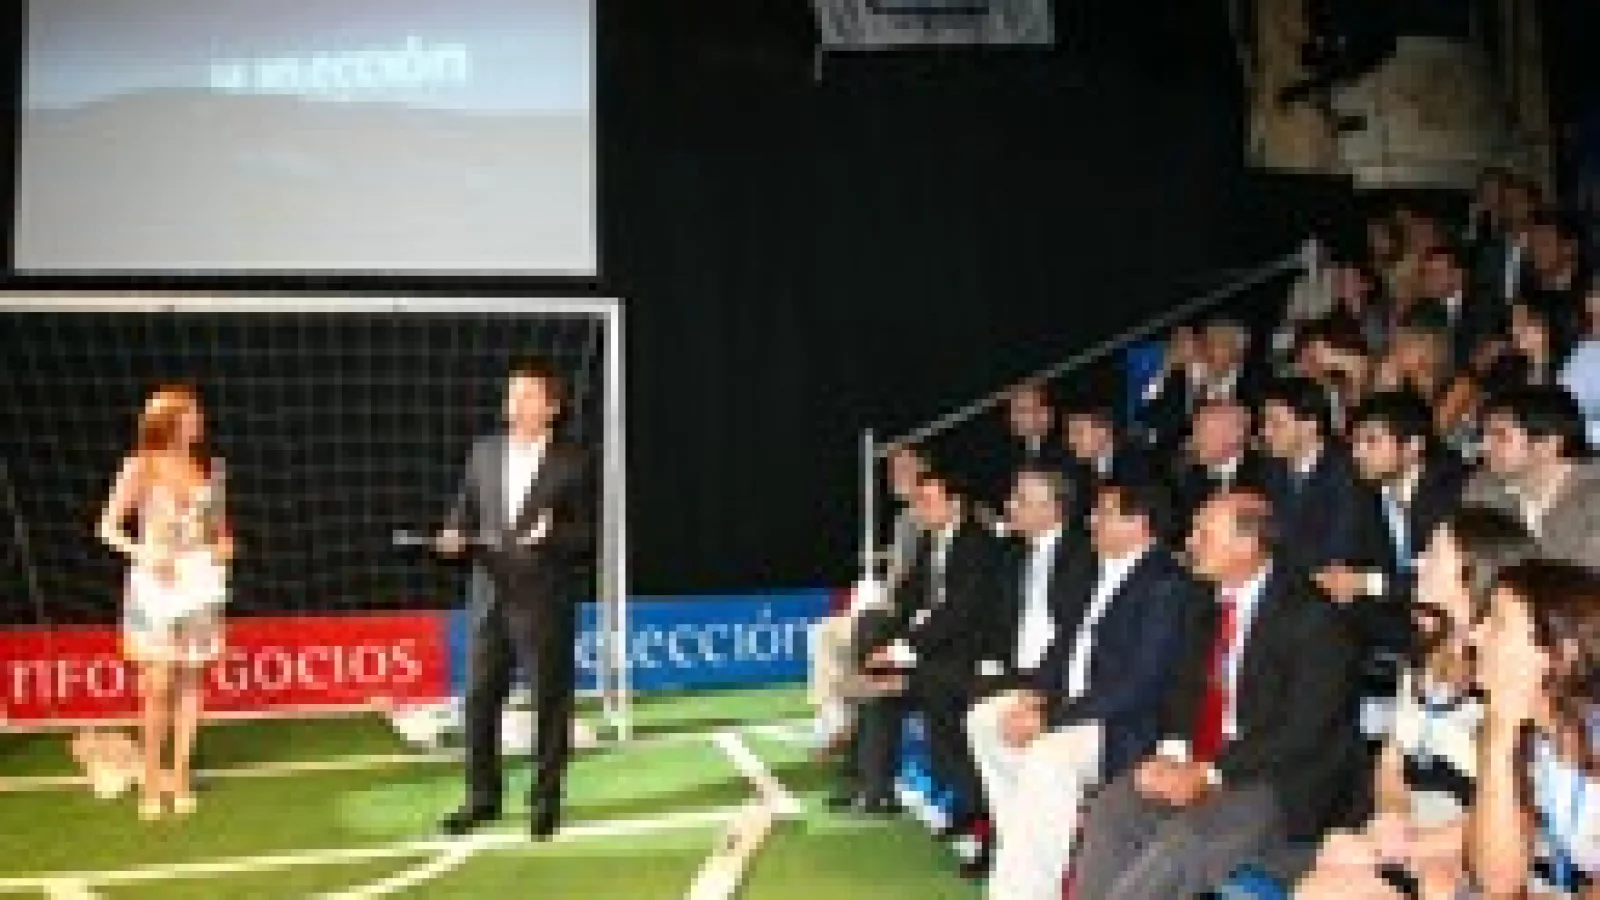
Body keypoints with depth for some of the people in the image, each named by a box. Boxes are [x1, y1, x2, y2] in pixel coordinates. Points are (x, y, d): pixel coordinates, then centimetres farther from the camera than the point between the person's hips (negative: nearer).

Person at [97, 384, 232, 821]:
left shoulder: (210, 467, 7)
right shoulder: (141, 466, -3)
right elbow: (109, 527, -1)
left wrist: (224, 545, -3)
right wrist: (143, 554, -15)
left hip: (201, 583, 3)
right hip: (156, 584, -3)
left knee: (190, 683, 7)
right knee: (158, 687, -3)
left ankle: (180, 776, 16)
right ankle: (151, 781, 10)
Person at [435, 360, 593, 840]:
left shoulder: (572, 463, -5)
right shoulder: (484, 452, 8)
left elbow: (587, 535, -4)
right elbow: (464, 510, 13)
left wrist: (551, 536, -23)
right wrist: (454, 535, -8)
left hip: (545, 602, -4)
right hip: (491, 597, 4)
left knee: (550, 704, 6)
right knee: (478, 700, 8)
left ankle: (546, 800, 20)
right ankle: (482, 797, 24)